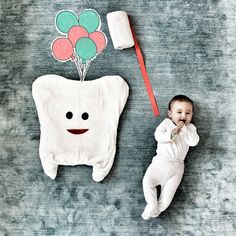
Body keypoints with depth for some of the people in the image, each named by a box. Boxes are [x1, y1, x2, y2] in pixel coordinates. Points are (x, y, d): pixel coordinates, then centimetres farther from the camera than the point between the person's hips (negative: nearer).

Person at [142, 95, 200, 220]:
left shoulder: (190, 128, 7)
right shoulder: (166, 122, 6)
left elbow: (194, 141, -11)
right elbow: (157, 135, -10)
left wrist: (184, 129, -15)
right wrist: (170, 134, -27)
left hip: (176, 165, 0)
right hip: (160, 161, 1)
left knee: (169, 190, -8)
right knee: (147, 181, -8)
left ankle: (158, 209, 4)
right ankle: (152, 205, 1)